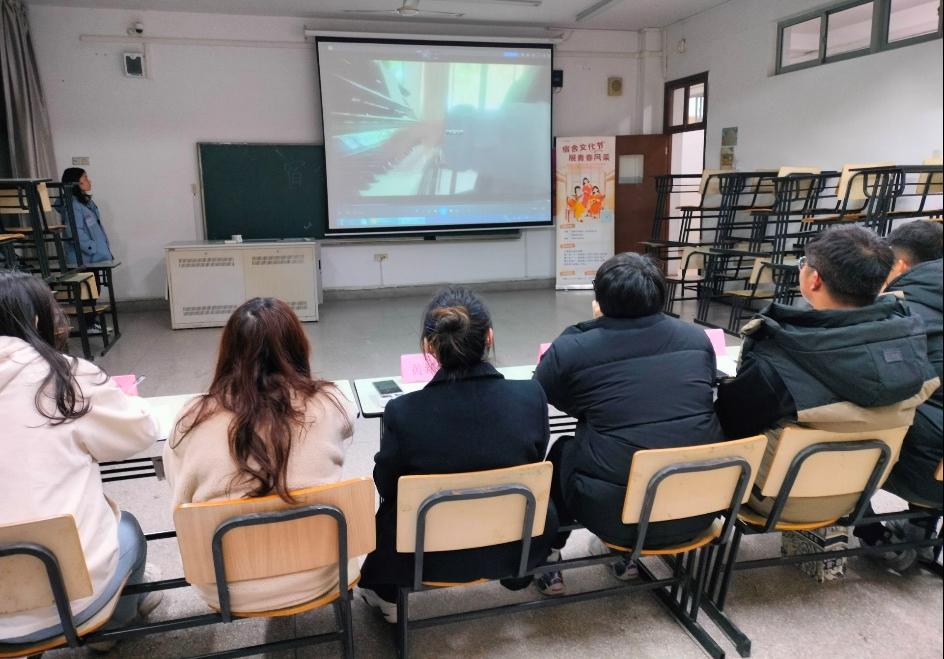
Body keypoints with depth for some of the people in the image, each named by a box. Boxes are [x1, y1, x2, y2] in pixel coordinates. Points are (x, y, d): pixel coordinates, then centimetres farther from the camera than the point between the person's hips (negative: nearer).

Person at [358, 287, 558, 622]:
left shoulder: (403, 413, -26)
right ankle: (519, 571, 51)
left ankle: (384, 593, 48)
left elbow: (386, 487, -7)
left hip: (430, 558, -1)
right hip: (514, 549, 2)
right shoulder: (531, 396, -20)